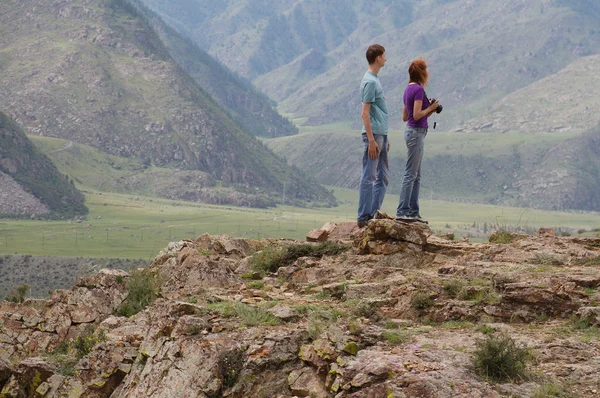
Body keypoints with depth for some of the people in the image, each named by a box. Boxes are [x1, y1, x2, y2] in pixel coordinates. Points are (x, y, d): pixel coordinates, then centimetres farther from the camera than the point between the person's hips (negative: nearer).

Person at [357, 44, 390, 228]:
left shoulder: (375, 80, 16)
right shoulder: (370, 82, -13)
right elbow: (365, 113, -17)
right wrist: (371, 140, -21)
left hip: (381, 135, 10)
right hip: (373, 135, -10)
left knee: (382, 177, 11)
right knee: (369, 177, -6)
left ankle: (374, 214, 14)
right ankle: (364, 217, -4)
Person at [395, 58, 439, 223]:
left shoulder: (409, 89, 13)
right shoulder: (418, 89, -14)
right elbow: (417, 115, -21)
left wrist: (429, 110, 14)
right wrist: (430, 108, -6)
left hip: (411, 131, 10)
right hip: (416, 133, -10)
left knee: (416, 176, 11)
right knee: (410, 174, -8)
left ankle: (413, 212, 12)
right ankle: (402, 211, -7)